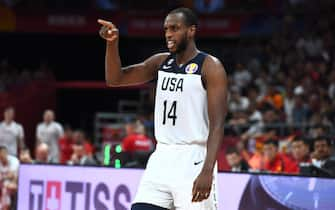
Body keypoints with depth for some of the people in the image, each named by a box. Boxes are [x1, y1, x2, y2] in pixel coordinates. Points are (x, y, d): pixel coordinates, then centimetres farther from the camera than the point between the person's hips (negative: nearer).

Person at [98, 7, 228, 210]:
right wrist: (112, 43, -10)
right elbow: (115, 79, 8)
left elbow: (217, 125, -15)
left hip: (193, 161, -6)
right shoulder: (161, 62, 12)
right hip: (162, 158, 6)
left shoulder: (210, 67, -8)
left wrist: (207, 171, -26)